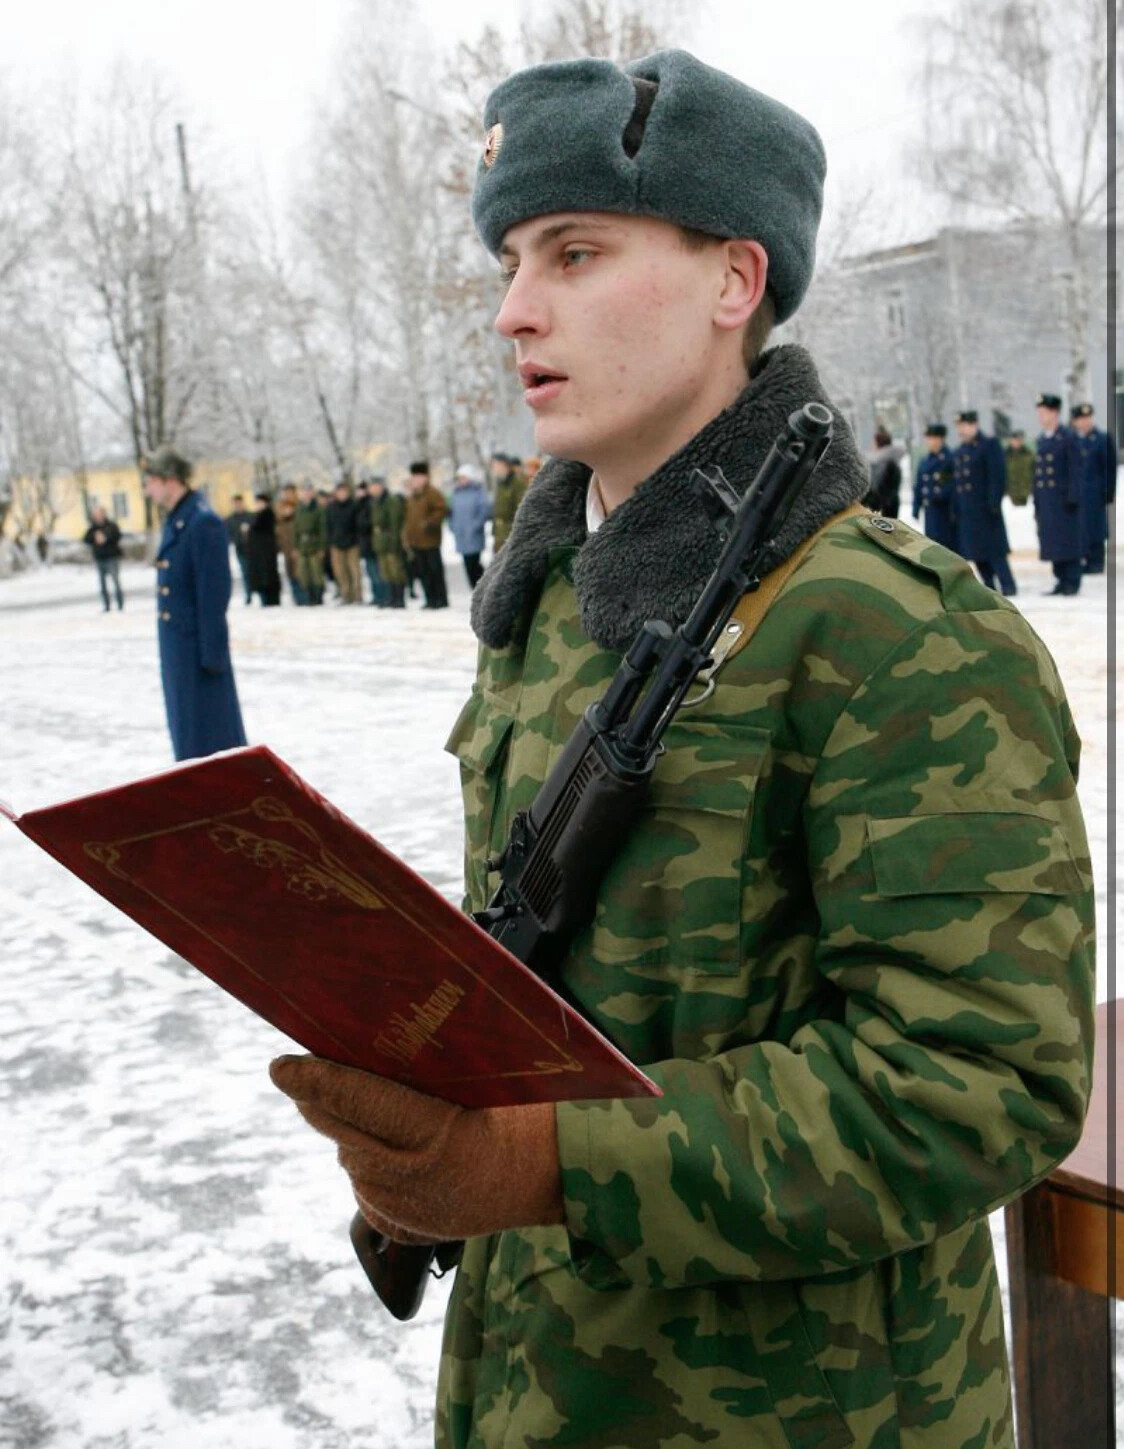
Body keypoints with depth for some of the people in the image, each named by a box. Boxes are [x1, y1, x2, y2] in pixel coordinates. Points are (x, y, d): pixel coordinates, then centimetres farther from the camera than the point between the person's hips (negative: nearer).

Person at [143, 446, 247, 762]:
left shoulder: (203, 523, -17)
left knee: (209, 729, 0)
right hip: (176, 644, 9)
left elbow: (214, 592, -19)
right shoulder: (173, 522, 12)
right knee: (186, 728, 17)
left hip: (198, 644, -9)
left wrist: (212, 653, -19)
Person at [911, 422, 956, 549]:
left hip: (946, 509, -5)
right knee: (932, 539, 7)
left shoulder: (951, 459, -6)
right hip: (930, 509, 5)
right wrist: (916, 510, 11)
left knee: (949, 541, -2)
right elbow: (918, 487, 14)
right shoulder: (924, 462, 12)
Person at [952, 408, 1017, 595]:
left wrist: (994, 503, -18)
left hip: (984, 509, -7)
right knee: (976, 551, 7)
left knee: (994, 549, -7)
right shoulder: (959, 452, 17)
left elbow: (997, 476, -11)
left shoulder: (989, 446, -5)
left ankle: (1008, 585, -3)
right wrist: (955, 508, 14)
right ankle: (989, 586, 13)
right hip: (966, 510, 7)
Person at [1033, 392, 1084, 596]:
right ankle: (1061, 581, 13)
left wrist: (1073, 498, -15)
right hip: (1047, 501, 6)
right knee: (1053, 541, 7)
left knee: (1069, 541, -3)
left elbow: (1075, 470, -9)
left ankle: (1072, 582, 1)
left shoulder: (1068, 437, -5)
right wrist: (1037, 503, 12)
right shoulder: (1041, 440, 14)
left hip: (1065, 499, -6)